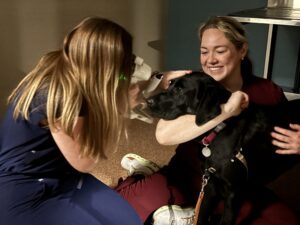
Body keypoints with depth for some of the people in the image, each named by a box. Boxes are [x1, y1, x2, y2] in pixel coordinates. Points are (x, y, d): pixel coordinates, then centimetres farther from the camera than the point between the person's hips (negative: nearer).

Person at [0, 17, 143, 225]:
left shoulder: (66, 73, -3)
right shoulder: (61, 94, -29)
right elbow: (84, 162, -17)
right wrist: (118, 112, -15)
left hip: (63, 177, 8)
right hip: (24, 195, -8)